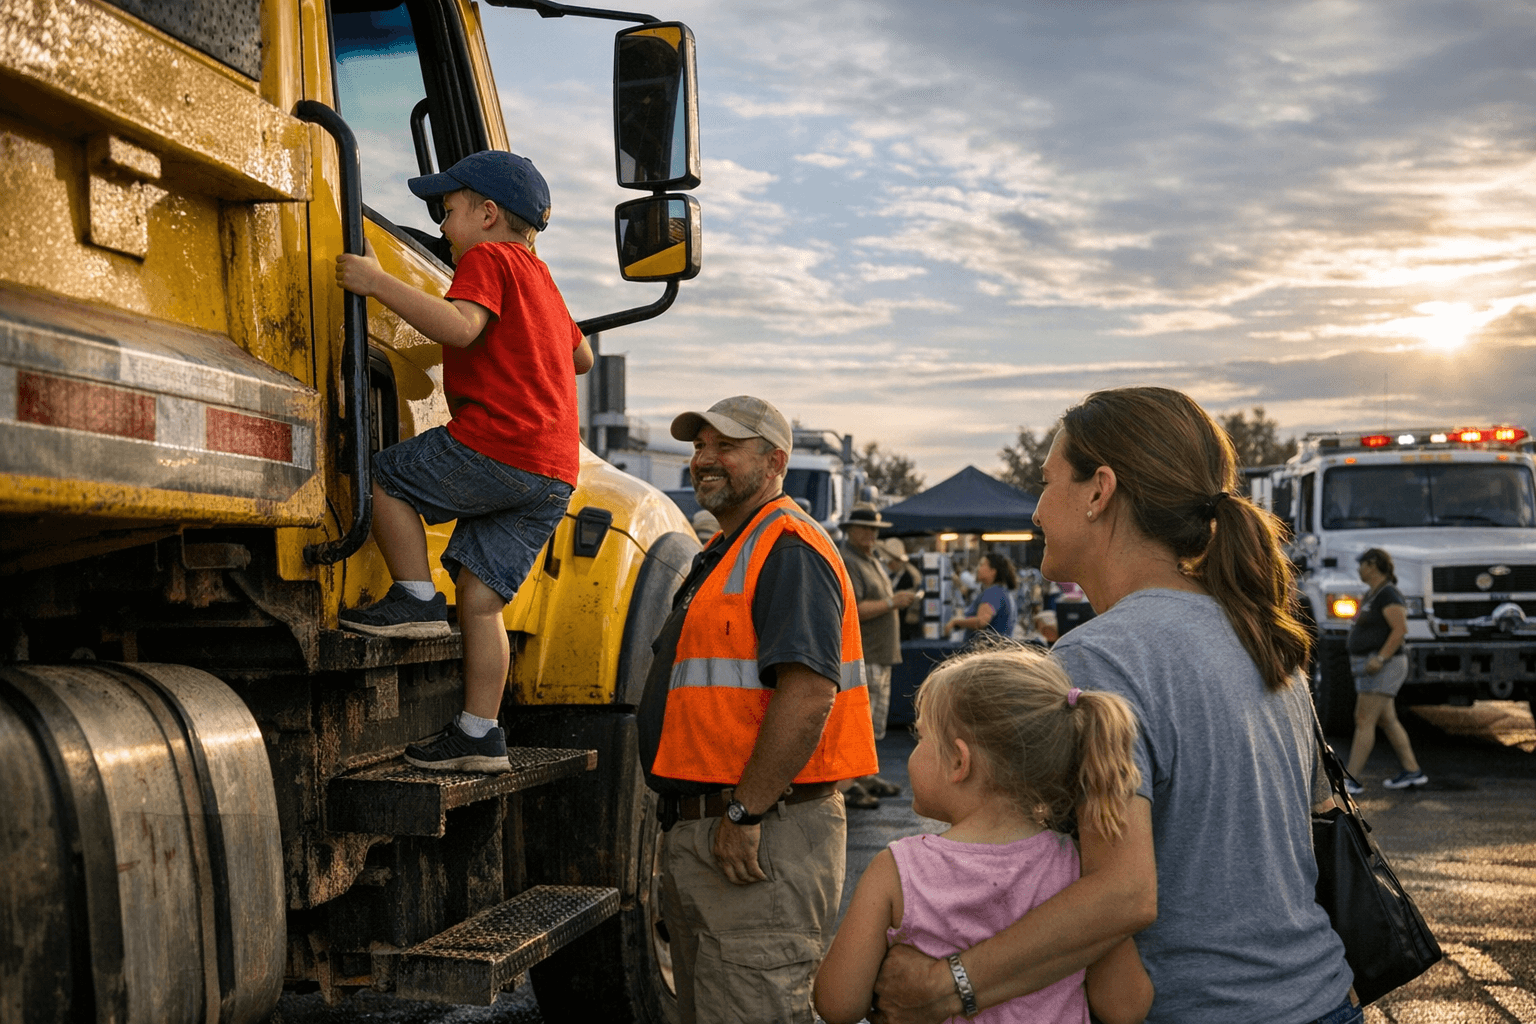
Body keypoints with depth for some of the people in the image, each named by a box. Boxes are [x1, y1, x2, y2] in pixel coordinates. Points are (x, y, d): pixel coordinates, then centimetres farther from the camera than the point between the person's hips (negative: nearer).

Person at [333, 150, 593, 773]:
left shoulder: (486, 258, 0)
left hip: (495, 444, -9)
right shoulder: (538, 277, 29)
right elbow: (581, 359, 40)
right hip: (553, 475, 9)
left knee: (384, 476, 8)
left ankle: (416, 600, 4)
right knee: (481, 597, 9)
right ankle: (479, 736, 9)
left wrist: (378, 283, -18)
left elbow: (460, 327, -21)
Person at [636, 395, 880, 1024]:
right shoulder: (724, 555, 20)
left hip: (762, 839, -11)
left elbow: (809, 693, -26)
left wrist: (743, 813, -24)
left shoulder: (788, 550, -14)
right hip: (695, 832, 11)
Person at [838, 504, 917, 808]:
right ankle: (849, 786, -8)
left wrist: (899, 600, 13)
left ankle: (867, 778, 23)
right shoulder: (845, 562, -13)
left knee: (874, 721, 15)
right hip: (860, 656, -10)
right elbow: (852, 610, -22)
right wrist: (892, 603, -18)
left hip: (881, 655, 10)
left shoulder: (873, 561, 20)